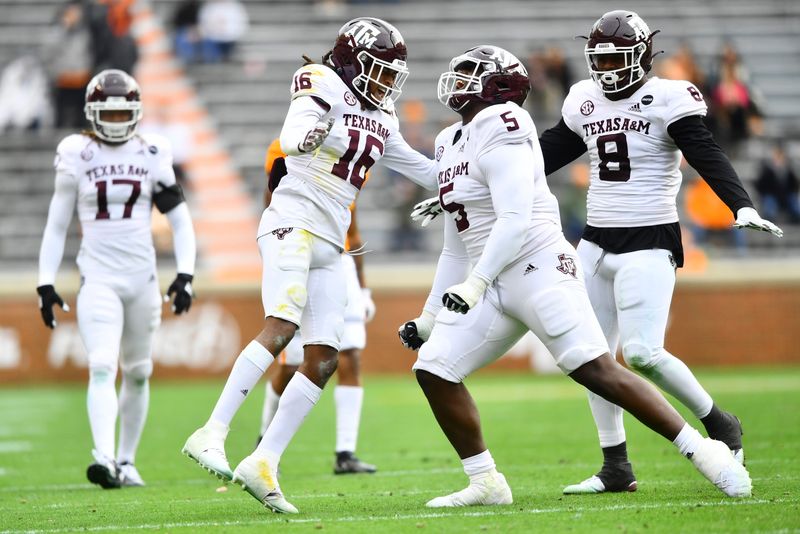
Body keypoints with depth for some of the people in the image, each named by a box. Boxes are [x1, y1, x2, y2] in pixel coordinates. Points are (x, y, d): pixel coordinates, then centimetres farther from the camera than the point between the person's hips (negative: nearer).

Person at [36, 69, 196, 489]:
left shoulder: (152, 155, 3)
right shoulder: (77, 156, 0)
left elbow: (180, 222, 8)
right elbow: (56, 226, 7)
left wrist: (185, 274, -3)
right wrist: (45, 283, 2)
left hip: (143, 277, 3)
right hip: (98, 277, -3)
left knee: (137, 373, 9)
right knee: (102, 368, -19)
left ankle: (126, 462, 21)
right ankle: (104, 457, -30)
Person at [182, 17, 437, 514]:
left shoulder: (379, 120, 20)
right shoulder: (326, 89, -4)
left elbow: (425, 170, 32)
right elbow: (290, 138, -22)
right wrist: (310, 138, -43)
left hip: (329, 246, 9)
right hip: (293, 224, -8)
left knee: (324, 360, 0)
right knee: (281, 328, -26)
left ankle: (264, 464, -1)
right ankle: (212, 435, -31)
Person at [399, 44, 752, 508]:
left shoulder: (500, 130, -11)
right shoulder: (453, 144, 19)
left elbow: (515, 220, -21)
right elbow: (457, 248, 25)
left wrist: (475, 283, -27)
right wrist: (430, 316, 26)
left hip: (539, 269, -9)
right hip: (492, 284, 9)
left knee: (597, 370, -17)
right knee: (434, 369, 0)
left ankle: (704, 453, -13)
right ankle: (486, 483, 6)